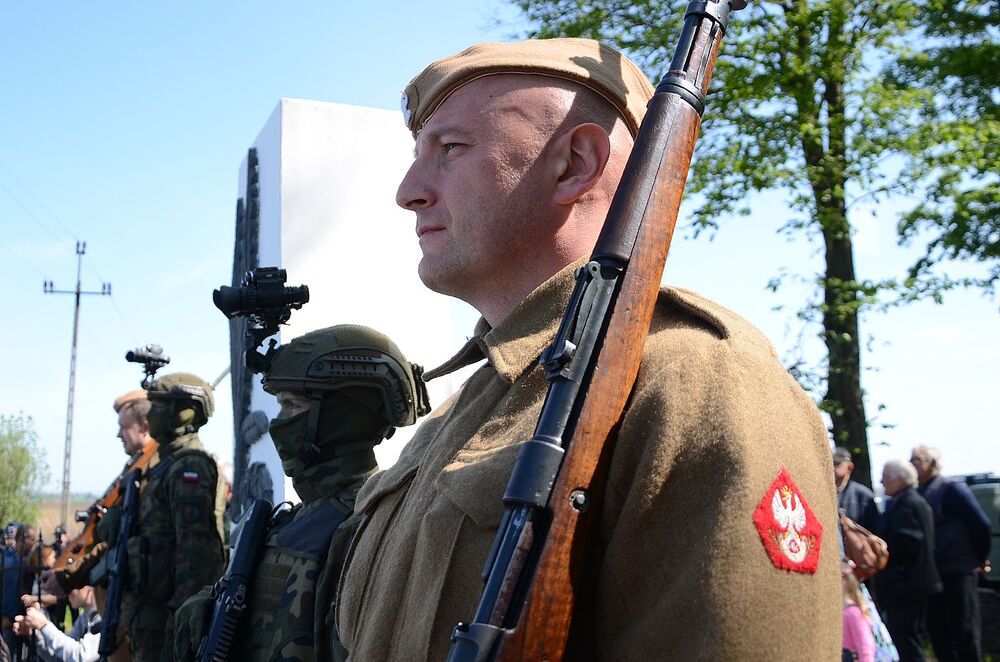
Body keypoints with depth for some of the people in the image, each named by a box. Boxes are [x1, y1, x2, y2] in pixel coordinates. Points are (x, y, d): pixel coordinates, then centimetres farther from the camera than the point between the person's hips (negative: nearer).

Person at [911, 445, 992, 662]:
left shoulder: (952, 489, -9)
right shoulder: (918, 494, 11)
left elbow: (981, 524, -11)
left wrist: (981, 560, -2)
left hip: (958, 573, -7)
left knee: (965, 633, -1)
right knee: (938, 634, 11)